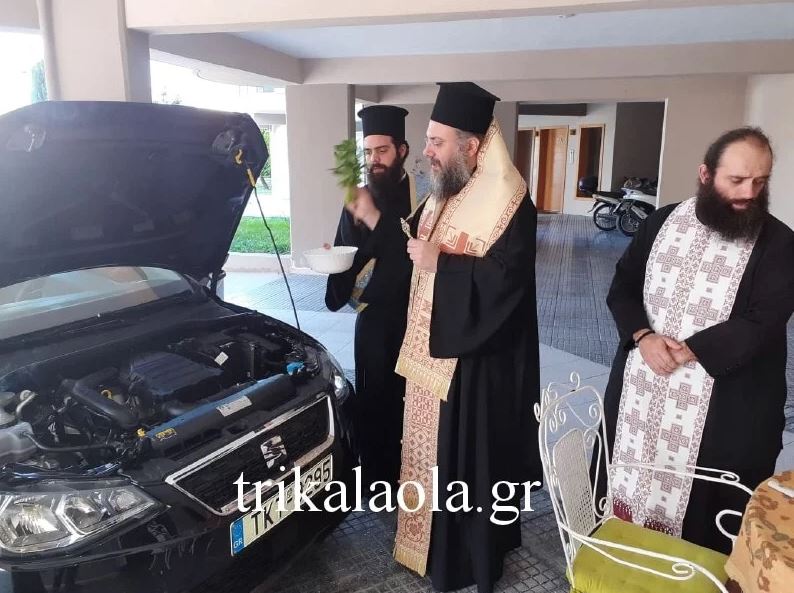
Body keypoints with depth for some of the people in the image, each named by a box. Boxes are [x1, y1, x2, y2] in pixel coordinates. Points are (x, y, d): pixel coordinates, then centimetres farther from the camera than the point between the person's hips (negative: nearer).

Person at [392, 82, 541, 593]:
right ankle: (432, 538, 41)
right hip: (433, 348, 9)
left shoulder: (508, 201, -18)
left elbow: (506, 281, -26)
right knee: (432, 449, 20)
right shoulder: (444, 193, 9)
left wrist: (439, 263, -22)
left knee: (468, 459, 6)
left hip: (474, 360, -8)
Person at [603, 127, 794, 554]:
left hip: (724, 407, -3)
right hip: (640, 390, 4)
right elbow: (622, 288, 4)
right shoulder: (662, 222, 4)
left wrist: (688, 350, -21)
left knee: (704, 525, 6)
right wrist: (643, 337, -13)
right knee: (629, 485, 18)